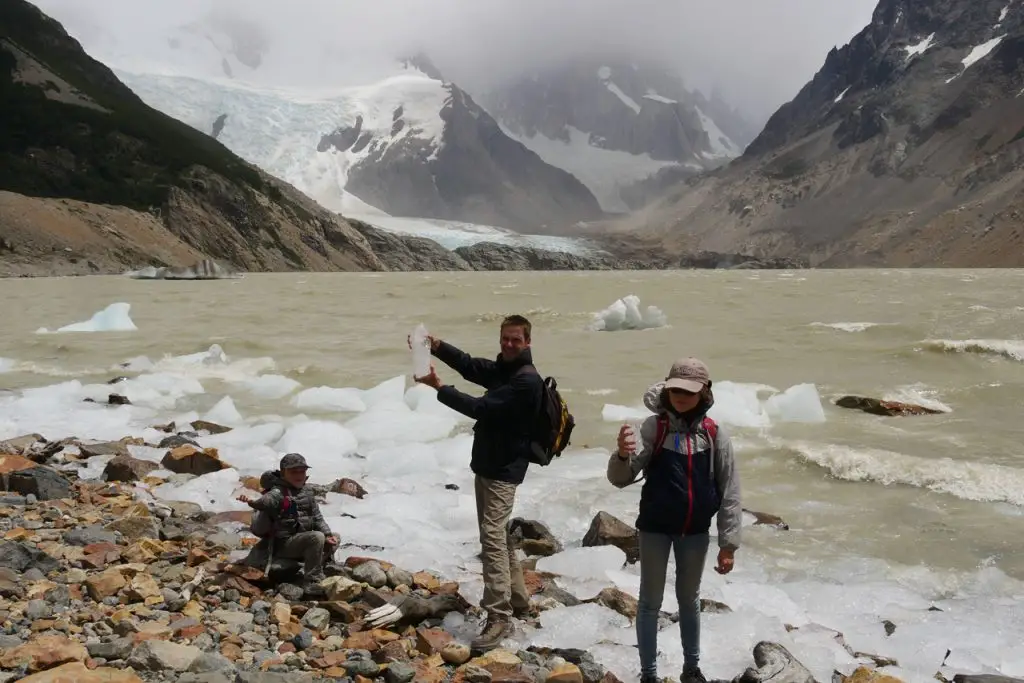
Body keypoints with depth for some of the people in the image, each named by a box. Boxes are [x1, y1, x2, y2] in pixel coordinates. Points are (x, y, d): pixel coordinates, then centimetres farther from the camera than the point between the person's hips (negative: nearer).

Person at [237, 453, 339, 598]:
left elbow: (317, 517, 15)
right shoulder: (279, 492, -13)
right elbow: (267, 500, -37)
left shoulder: (307, 492, 11)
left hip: (302, 539, 8)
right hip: (283, 543, -8)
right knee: (316, 537, -30)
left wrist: (328, 534, 0)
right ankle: (312, 583, -30)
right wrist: (253, 502, -60)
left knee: (332, 542, 14)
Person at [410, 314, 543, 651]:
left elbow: (481, 408, -23)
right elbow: (469, 365, 6)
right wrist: (437, 346, -10)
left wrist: (439, 387, -23)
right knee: (499, 535, 17)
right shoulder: (502, 369, 14)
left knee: (493, 538, -15)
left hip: (503, 470, -10)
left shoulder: (526, 380, -18)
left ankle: (499, 617, -15)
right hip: (488, 465, 10)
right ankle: (518, 600, 30)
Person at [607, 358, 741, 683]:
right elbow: (621, 479, -18)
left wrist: (728, 543, -3)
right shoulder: (653, 427, -13)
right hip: (655, 528, -2)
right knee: (650, 601, 10)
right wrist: (623, 454, -40)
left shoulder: (715, 435, -9)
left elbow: (729, 493, -3)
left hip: (695, 530, 2)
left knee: (690, 599, 20)